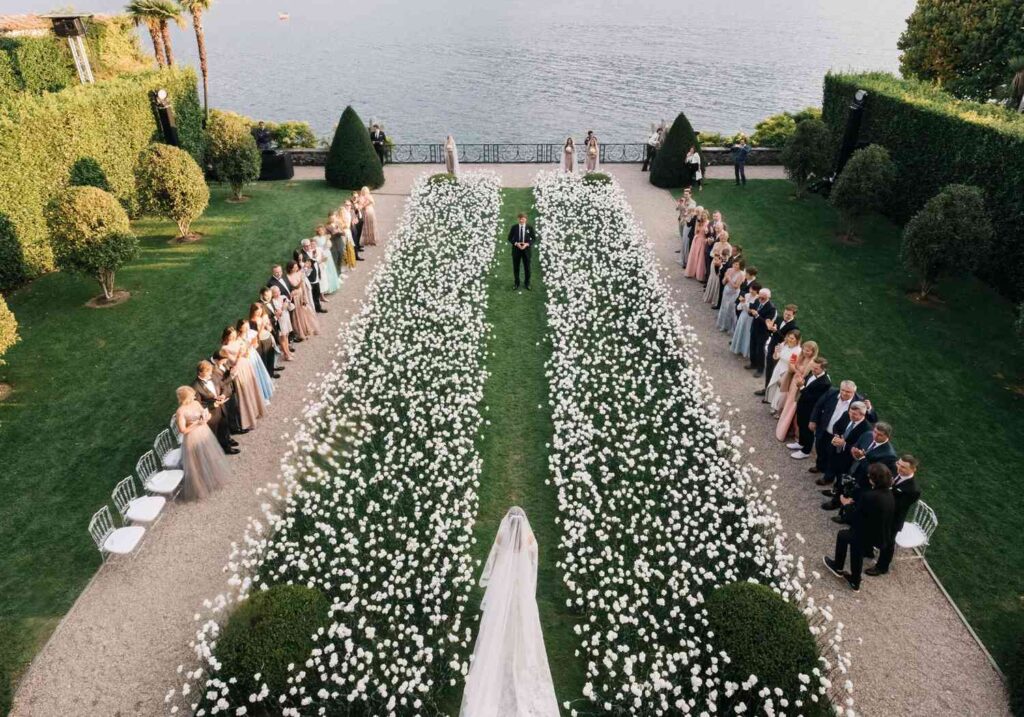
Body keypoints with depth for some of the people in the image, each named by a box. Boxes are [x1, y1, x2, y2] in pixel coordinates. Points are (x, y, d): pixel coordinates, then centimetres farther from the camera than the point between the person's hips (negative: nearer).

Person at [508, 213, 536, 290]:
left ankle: (527, 283, 22)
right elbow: (510, 238, 1)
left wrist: (527, 244, -16)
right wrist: (516, 243, -16)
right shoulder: (514, 227, -4)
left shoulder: (530, 227, -4)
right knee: (516, 267, 7)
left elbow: (534, 238, 1)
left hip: (526, 249, 0)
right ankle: (516, 283, 21)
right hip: (516, 249, 0)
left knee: (527, 267, 7)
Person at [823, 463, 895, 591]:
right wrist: (854, 504, 5)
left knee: (842, 535, 20)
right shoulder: (889, 495, -5)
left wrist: (847, 504, -1)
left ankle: (838, 567, 40)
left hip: (869, 537, -7)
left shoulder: (869, 496, -30)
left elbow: (853, 517, -19)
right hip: (883, 537, 7)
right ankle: (855, 582, 46)